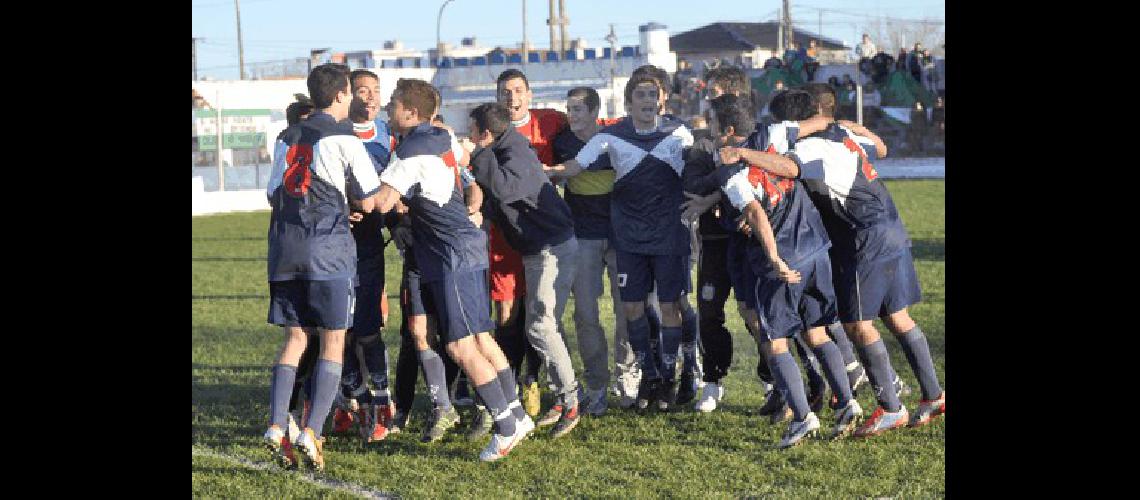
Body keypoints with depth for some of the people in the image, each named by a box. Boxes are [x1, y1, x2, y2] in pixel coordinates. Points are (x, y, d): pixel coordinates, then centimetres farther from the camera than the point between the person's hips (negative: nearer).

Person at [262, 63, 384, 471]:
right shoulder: (344, 139, -1)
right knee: (333, 343, 0)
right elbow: (368, 203, -1)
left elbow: (273, 195, 19)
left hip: (284, 249, 5)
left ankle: (276, 428, -5)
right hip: (328, 249, -5)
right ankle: (311, 432, -11)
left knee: (294, 339, 10)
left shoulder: (288, 139, 17)